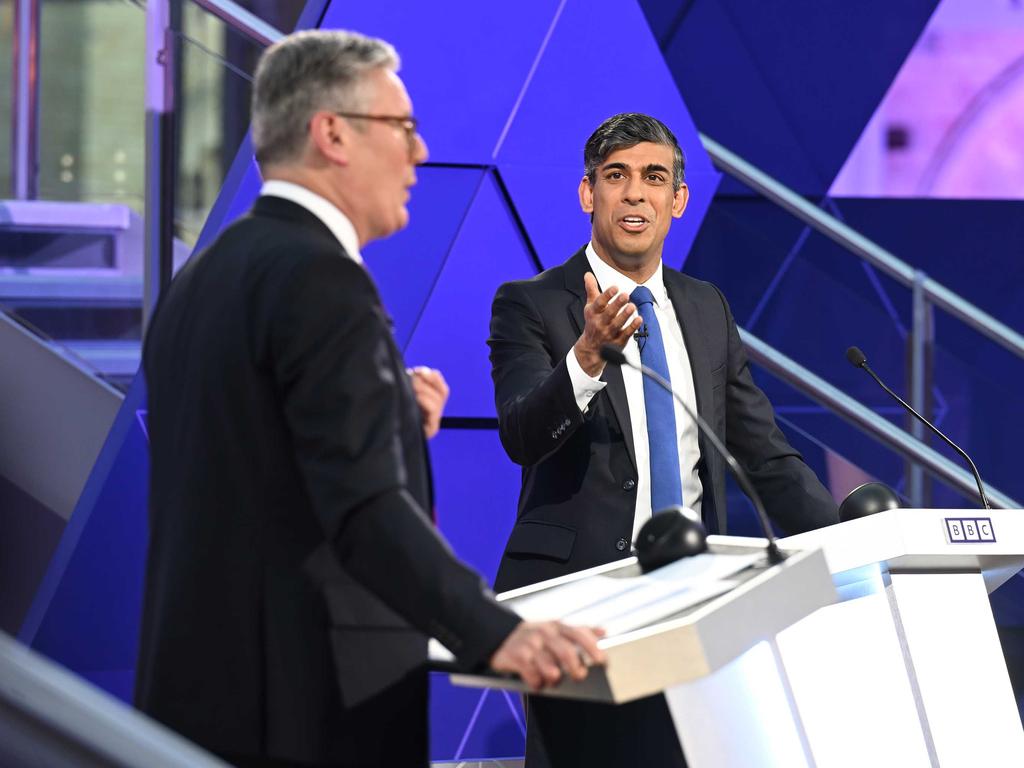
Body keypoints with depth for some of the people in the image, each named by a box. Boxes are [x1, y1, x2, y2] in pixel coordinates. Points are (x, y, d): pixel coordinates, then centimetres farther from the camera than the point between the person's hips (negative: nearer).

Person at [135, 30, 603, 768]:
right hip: (309, 703, -10)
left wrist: (389, 416, 13)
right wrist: (495, 633, -32)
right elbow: (364, 504, -25)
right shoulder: (319, 277, -15)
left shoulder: (205, 278, 14)